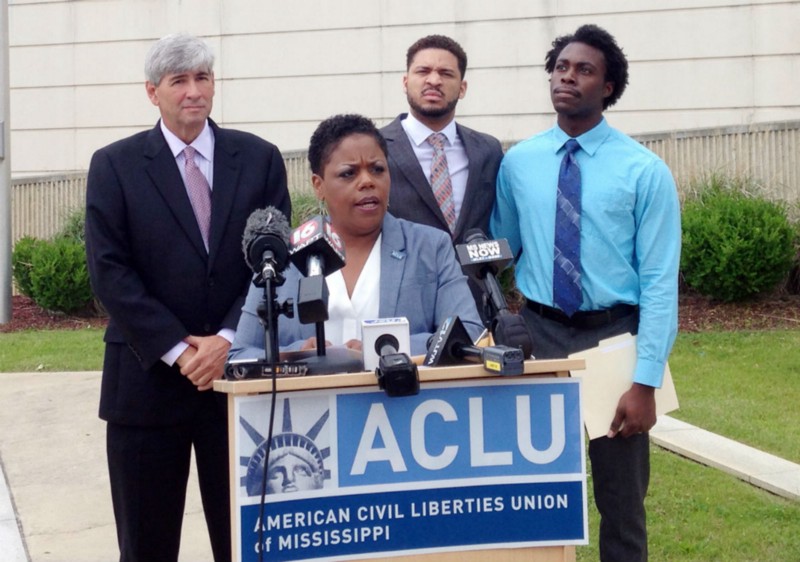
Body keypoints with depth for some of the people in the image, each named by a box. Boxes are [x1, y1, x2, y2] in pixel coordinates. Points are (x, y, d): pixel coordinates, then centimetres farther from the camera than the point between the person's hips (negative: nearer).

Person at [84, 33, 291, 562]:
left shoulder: (260, 158, 6)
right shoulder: (114, 165, 2)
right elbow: (110, 271, -5)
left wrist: (227, 340, -13)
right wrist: (178, 350, -13)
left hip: (240, 371, 1)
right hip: (148, 377, -1)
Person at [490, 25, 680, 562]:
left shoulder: (644, 170, -7)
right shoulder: (517, 163, 3)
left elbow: (660, 282, -10)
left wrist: (646, 381, -16)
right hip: (540, 334, 2)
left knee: (621, 497, 8)